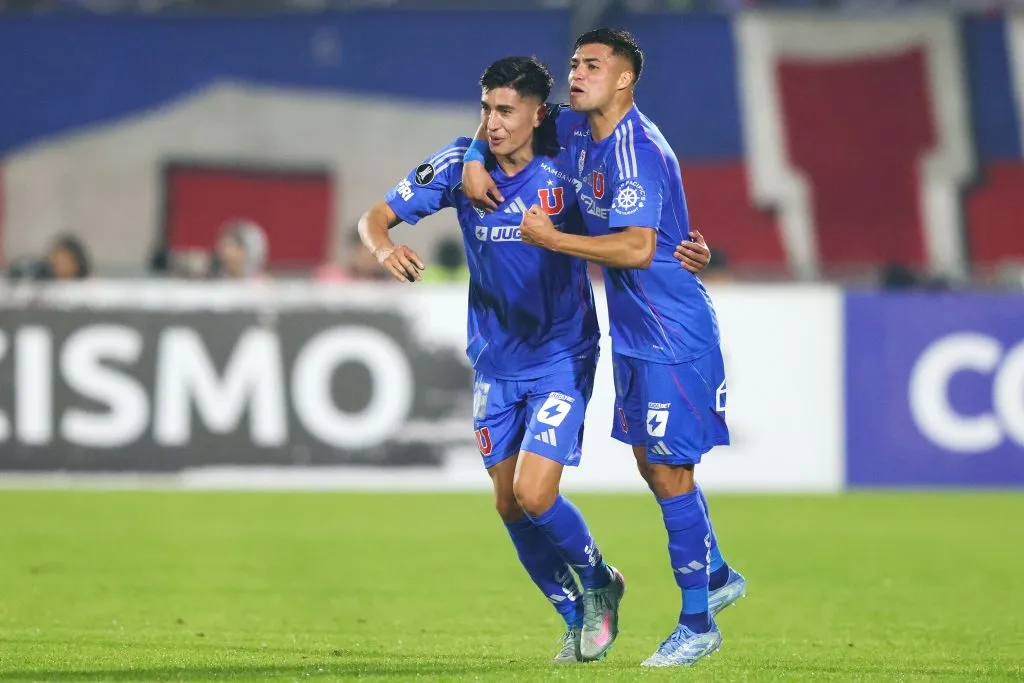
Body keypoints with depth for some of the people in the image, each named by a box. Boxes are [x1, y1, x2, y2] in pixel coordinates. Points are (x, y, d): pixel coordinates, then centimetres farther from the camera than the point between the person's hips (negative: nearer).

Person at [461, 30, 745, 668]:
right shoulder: (578, 131, 4)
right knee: (653, 462, 18)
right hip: (632, 332, 9)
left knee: (669, 471, -6)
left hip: (674, 335, -9)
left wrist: (552, 239, -24)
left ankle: (697, 624, 3)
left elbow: (637, 248, -31)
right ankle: (717, 576, 35)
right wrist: (475, 158, 1)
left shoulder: (636, 152, -24)